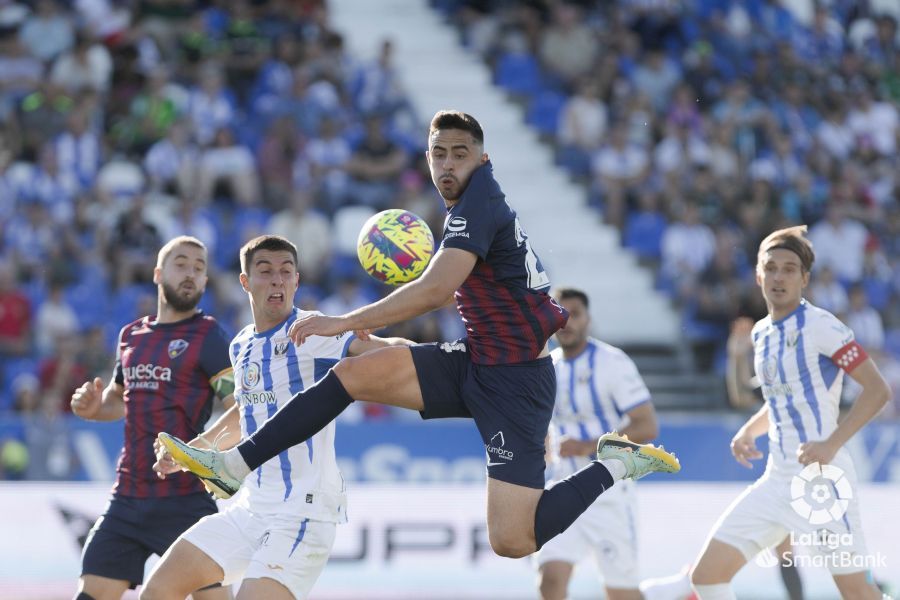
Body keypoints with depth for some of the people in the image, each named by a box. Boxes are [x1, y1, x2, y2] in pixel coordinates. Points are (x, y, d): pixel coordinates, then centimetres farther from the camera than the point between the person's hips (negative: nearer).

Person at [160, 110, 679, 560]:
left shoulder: (478, 206, -17)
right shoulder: (478, 204, 12)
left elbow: (434, 291, -29)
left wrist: (346, 323, -25)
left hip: (515, 379, -9)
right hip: (476, 361, 9)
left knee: (512, 542, -18)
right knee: (352, 374, -4)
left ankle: (617, 464, 1)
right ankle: (237, 465, -1)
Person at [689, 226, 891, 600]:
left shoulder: (820, 327, -10)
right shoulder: (761, 333, 13)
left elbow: (877, 390, -13)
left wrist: (832, 443, -23)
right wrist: (748, 431, 10)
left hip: (820, 478, -8)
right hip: (776, 480, 8)